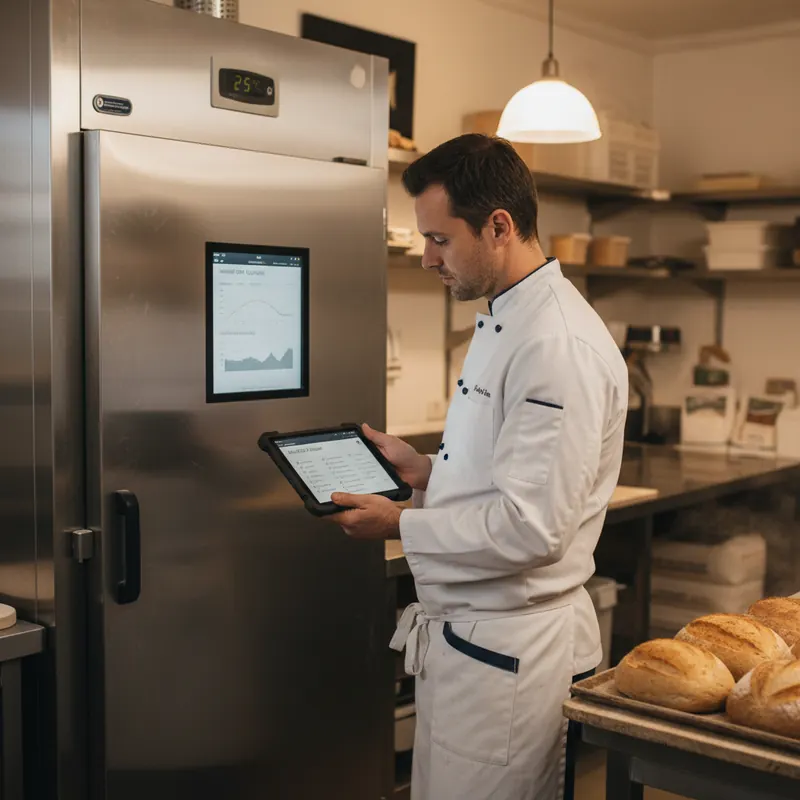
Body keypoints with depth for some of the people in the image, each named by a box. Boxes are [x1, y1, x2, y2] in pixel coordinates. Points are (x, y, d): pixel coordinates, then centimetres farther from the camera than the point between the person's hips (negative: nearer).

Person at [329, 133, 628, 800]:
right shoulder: (504, 322, 11)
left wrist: (401, 525, -16)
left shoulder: (559, 346, -23)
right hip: (465, 631, 10)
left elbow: (532, 526, -26)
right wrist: (425, 470, 6)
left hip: (507, 651, -10)